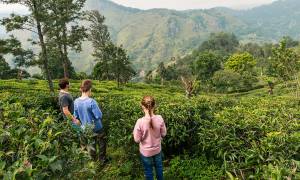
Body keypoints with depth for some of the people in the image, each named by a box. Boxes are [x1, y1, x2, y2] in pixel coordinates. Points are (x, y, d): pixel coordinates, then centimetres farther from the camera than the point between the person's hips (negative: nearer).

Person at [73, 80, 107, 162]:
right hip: (96, 128, -5)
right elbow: (99, 116, -27)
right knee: (102, 144, 19)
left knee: (91, 145, 24)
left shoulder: (76, 101, -11)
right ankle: (102, 159, 33)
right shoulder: (91, 101, -30)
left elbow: (76, 116, 1)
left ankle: (94, 160, 41)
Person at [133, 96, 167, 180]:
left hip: (146, 151, -3)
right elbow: (163, 134, -6)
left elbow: (137, 139, -18)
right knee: (159, 167, 28)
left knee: (148, 170, 21)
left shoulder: (140, 122, -28)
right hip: (157, 149, 3)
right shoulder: (159, 118, -19)